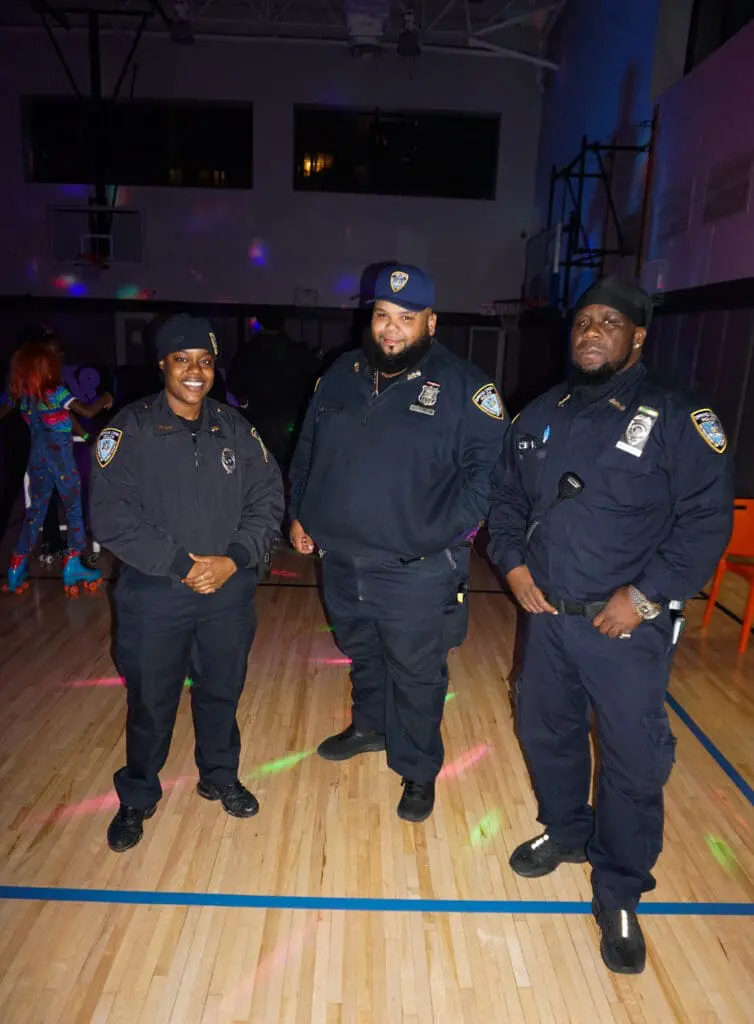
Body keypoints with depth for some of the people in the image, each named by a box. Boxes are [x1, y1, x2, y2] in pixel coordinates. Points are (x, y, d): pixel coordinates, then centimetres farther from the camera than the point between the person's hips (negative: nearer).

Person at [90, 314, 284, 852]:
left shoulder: (236, 428, 2)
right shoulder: (130, 429, -8)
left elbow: (268, 500, 0)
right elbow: (112, 516, -15)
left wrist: (233, 559, -13)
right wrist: (181, 564, -18)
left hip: (230, 590, 3)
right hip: (154, 594, -2)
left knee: (222, 692, 18)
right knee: (151, 701, 13)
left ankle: (220, 777, 42)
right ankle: (138, 796, 37)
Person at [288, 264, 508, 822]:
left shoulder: (463, 385, -10)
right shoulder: (341, 375, 7)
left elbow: (490, 466, -12)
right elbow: (307, 451, 15)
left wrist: (452, 530, -19)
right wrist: (300, 514, 11)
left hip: (416, 572, -5)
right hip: (340, 561, 5)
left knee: (416, 673, 9)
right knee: (362, 653, 25)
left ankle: (418, 770, 32)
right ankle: (371, 725, 51)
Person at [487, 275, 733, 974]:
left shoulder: (676, 420, -9)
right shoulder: (541, 415, 8)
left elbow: (706, 521, -12)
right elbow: (506, 494, 14)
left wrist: (645, 596, -18)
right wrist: (512, 560, 0)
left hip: (627, 626, -5)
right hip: (546, 615, 5)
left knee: (633, 760, 5)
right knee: (545, 731, 20)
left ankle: (619, 895, 28)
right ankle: (565, 832, 47)